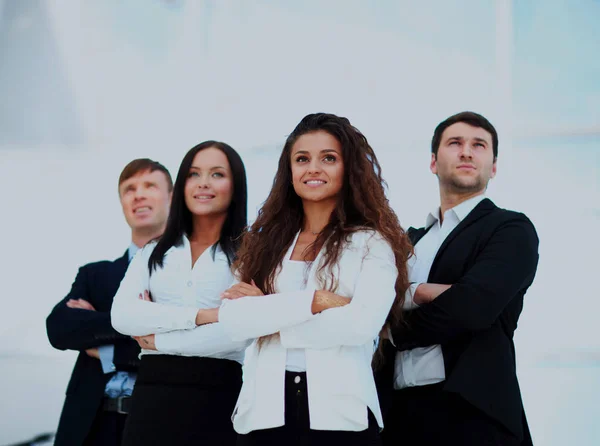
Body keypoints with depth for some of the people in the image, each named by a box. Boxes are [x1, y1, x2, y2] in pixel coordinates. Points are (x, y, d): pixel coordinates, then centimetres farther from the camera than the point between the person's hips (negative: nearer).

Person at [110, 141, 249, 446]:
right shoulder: (154, 252, 14)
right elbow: (122, 316, -1)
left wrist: (159, 340, -5)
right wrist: (199, 315, -11)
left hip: (218, 395, -3)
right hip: (153, 394, 3)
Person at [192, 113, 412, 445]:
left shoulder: (372, 243, 1)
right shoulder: (264, 242, 11)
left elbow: (362, 323, -15)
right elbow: (233, 321, -3)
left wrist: (266, 315, -8)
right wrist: (314, 300, -14)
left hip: (338, 410, -3)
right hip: (264, 408, 3)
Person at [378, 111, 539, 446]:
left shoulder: (511, 230, -1)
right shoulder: (412, 239, 18)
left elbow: (468, 308, -16)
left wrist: (396, 332, -1)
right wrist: (417, 293, -14)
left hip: (470, 413, -5)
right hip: (401, 409, 5)